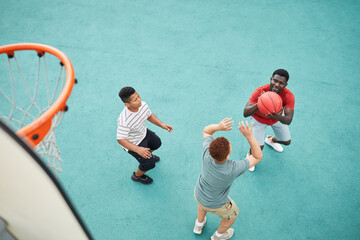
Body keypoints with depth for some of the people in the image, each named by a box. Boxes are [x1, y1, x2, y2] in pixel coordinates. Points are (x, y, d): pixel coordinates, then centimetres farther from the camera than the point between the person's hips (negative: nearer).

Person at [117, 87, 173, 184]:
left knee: (157, 144, 29)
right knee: (149, 164, 0)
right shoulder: (124, 121, -43)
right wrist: (138, 149, -45)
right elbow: (120, 139, -35)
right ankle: (137, 176, 33)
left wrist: (162, 124, -14)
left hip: (143, 133, 7)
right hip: (133, 143, -7)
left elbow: (150, 115, -2)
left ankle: (147, 155, 62)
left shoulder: (143, 105, -22)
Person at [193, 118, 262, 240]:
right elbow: (258, 157, -29)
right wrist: (249, 136, -42)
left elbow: (206, 131, -17)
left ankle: (199, 225, 63)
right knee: (232, 213, 30)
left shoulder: (207, 154, -37)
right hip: (216, 204, -3)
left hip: (198, 193, 3)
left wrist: (219, 127, -39)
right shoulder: (233, 169, -44)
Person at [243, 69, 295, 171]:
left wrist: (278, 117, -63)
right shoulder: (260, 92, -38)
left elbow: (288, 120, -40)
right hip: (259, 119, -3)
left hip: (277, 117, 3)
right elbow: (245, 113, -43)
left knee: (287, 141, 15)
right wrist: (258, 104, -63)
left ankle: (270, 140, 51)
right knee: (259, 147, -11)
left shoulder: (289, 96, -33)